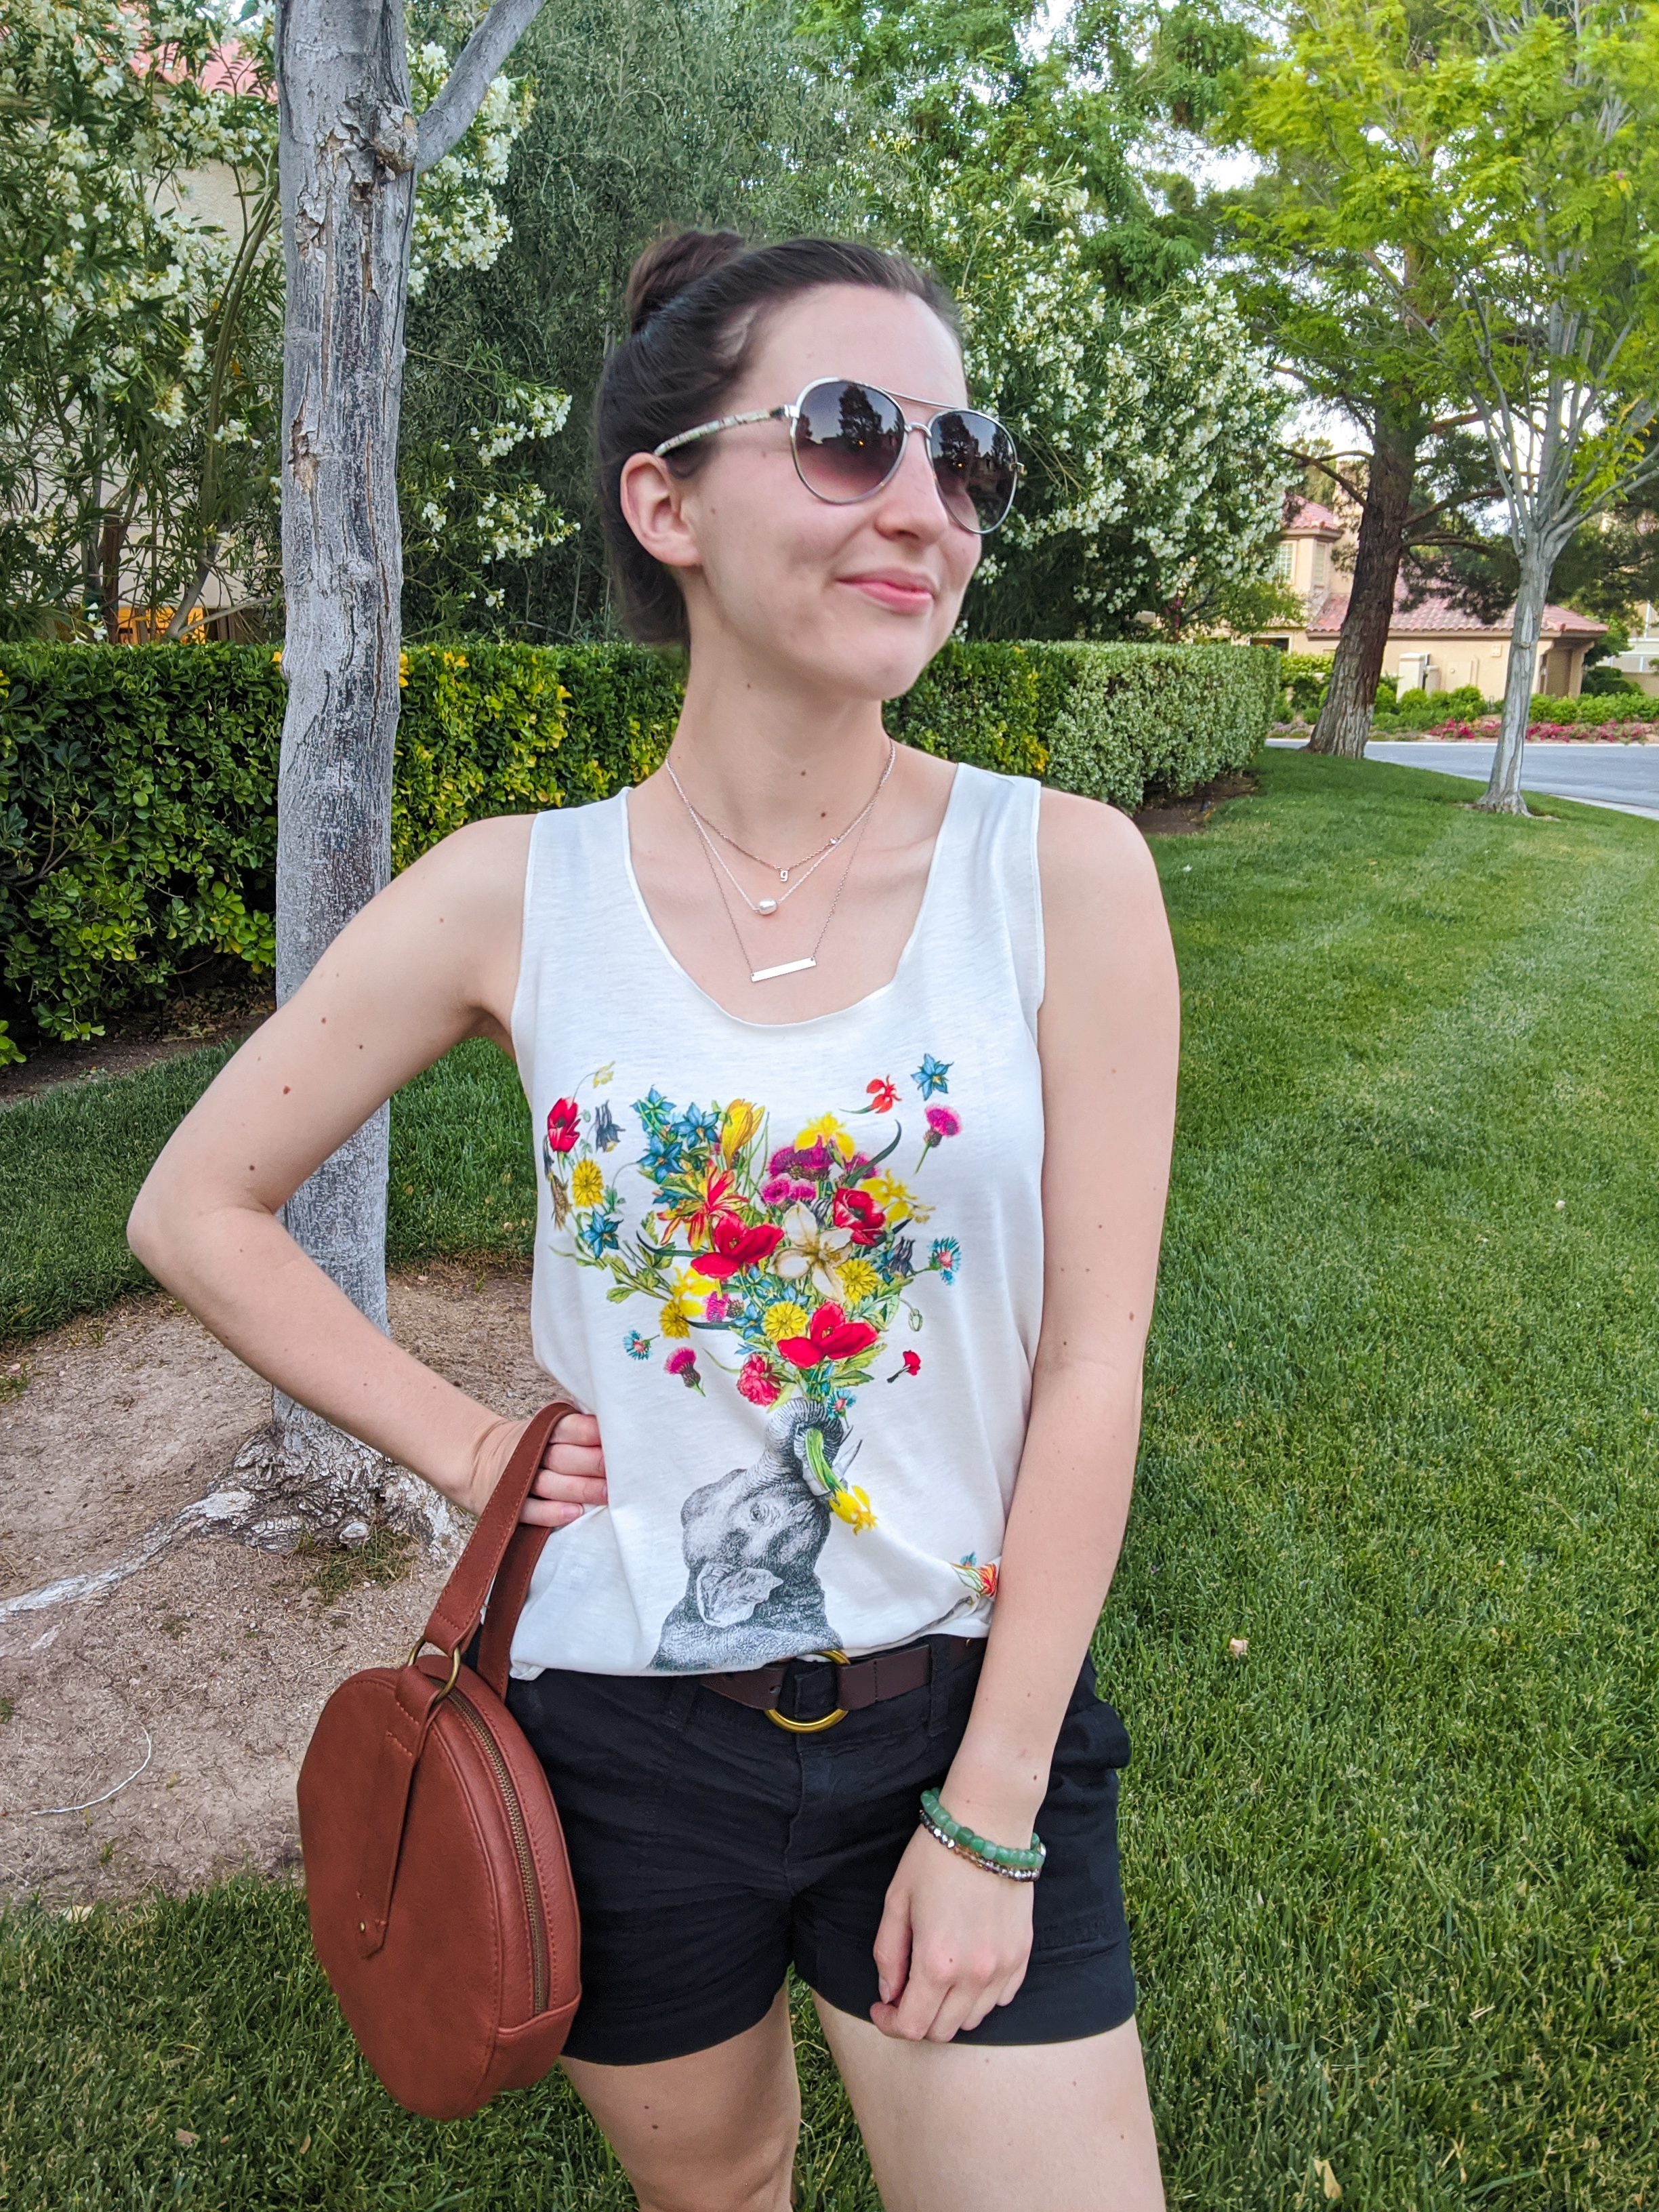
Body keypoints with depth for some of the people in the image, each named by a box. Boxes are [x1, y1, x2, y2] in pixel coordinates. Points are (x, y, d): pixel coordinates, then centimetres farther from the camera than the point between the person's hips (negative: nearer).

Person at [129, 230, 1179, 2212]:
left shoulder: (1063, 875, -12)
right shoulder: (511, 898, -10)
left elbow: (1090, 1368, -11)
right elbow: (195, 1210, 3)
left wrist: (990, 1812, -8)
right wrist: (457, 1443, -5)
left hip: (960, 1714, -1)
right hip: (623, 1733, 1)